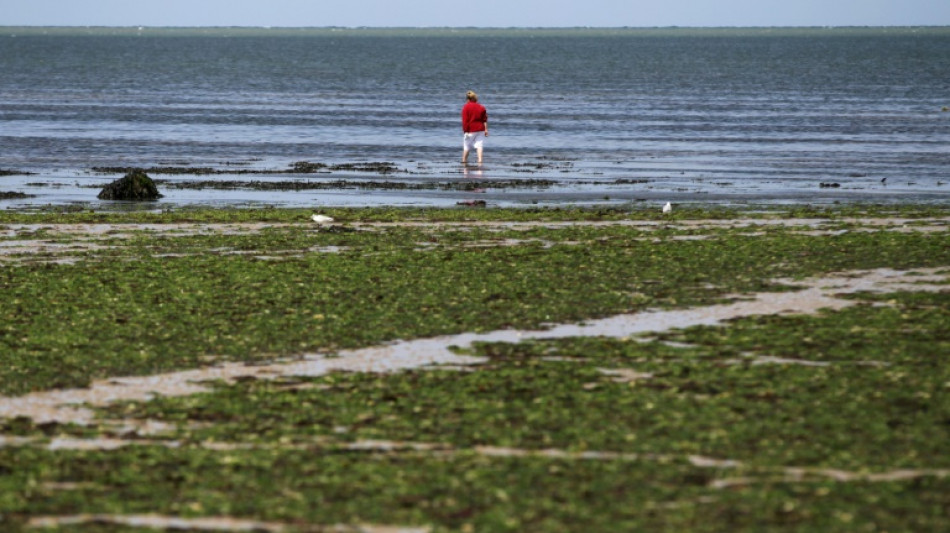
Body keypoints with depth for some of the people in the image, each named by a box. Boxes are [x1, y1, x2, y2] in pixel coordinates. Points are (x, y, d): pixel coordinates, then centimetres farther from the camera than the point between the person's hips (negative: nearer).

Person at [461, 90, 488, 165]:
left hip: (470, 130, -3)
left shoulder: (466, 107, -7)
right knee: (479, 145, 0)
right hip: (480, 129, 3)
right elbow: (485, 120, 7)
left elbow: (465, 120, -11)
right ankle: (480, 160, -14)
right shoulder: (481, 107, 6)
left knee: (467, 145, 8)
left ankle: (464, 160, 17)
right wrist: (486, 129, 10)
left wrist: (465, 130, -8)